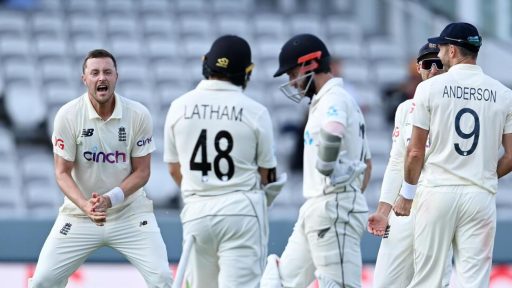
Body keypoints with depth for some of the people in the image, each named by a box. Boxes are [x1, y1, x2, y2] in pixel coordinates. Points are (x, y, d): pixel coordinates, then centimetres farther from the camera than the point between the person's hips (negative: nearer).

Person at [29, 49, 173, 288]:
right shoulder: (68, 115, -13)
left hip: (129, 212, 0)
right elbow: (62, 172, -10)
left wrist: (111, 199, -22)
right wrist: (85, 205, -29)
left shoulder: (138, 115, -11)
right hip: (79, 213, 0)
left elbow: (141, 172, -6)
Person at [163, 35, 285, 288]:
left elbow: (174, 169, 11)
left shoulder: (180, 106, 1)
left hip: (196, 211, 3)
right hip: (242, 210, -3)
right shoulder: (255, 112, -6)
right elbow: (267, 174, 3)